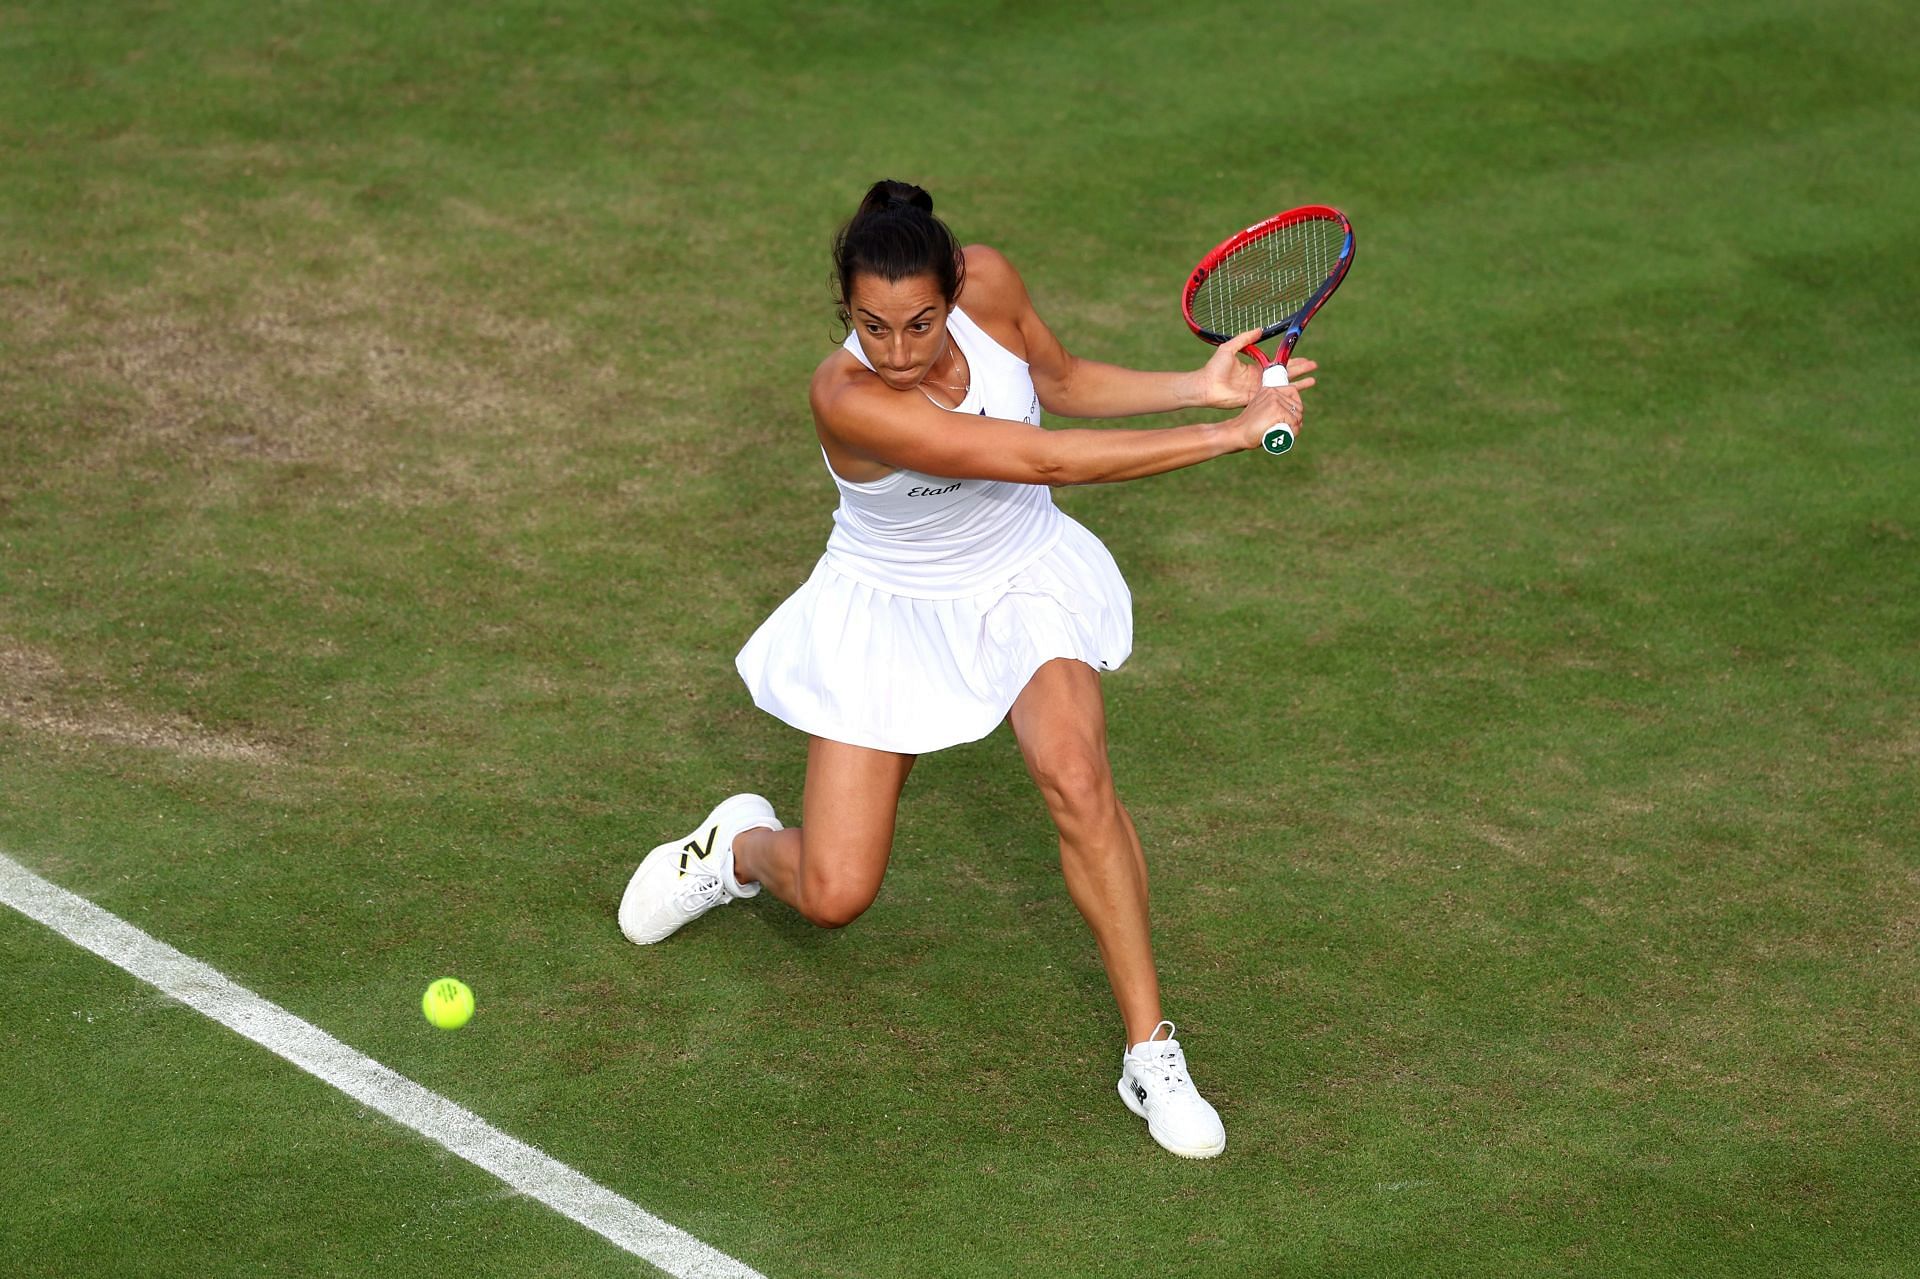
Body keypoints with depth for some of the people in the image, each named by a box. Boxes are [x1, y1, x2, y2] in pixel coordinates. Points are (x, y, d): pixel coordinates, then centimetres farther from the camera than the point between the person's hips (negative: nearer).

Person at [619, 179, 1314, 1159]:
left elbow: (1061, 382, 4)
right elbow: (1049, 459, -37)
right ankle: (740, 848, 35)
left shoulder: (987, 280, -19)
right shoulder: (849, 399, -34)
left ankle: (1150, 1050, -16)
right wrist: (1230, 436, -33)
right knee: (832, 896, -3)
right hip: (893, 610, -3)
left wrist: (1200, 388, -9)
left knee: (1074, 773, -27)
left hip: (1024, 582, 3)